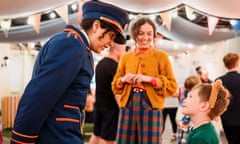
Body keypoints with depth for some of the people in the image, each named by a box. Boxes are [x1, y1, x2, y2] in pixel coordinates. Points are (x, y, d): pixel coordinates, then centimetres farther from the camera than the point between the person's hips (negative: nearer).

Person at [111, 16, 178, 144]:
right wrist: (123, 80, -4)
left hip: (150, 108, -3)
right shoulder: (126, 57, 12)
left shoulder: (161, 56, 4)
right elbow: (115, 87, 17)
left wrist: (150, 79, -13)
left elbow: (172, 87, -1)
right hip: (128, 107, 3)